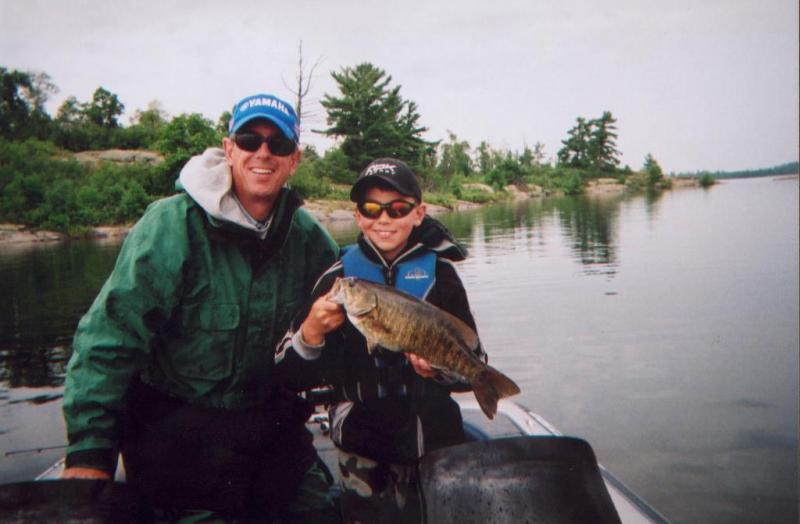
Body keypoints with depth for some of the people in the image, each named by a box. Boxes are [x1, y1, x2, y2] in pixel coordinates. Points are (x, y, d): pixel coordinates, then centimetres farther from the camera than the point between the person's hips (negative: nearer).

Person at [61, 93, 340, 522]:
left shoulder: (310, 237, -3)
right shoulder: (172, 225, -17)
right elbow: (110, 337, -20)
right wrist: (90, 451, -23)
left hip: (272, 427, 5)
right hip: (176, 433, -4)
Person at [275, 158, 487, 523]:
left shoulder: (439, 274, -6)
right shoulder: (338, 277, -6)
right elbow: (295, 375, -8)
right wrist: (311, 331, -26)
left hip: (433, 441, 0)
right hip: (361, 450, 0)